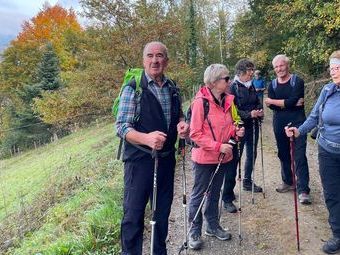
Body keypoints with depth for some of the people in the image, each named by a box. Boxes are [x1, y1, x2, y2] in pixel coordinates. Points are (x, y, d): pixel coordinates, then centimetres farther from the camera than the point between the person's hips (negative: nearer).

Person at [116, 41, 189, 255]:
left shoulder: (172, 88, 7)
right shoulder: (133, 88, -9)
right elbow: (122, 126, -14)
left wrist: (182, 124, -6)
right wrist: (146, 138, -33)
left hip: (167, 158, 6)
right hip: (140, 159, -5)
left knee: (163, 211, 18)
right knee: (134, 214, 1)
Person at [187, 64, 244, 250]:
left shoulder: (227, 100, 3)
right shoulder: (201, 101, -18)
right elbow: (195, 134, -18)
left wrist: (235, 131, -5)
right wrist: (218, 146, -22)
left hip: (222, 157, 7)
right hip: (204, 157, -7)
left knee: (215, 193, 20)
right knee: (198, 195, 7)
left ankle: (212, 226, 36)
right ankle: (194, 232, 22)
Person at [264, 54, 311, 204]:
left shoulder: (298, 81, -4)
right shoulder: (272, 85, 8)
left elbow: (293, 101, -19)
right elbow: (272, 106, -5)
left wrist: (272, 101, -10)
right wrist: (290, 103, -17)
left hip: (297, 122, -4)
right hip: (279, 124, 5)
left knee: (300, 156, -8)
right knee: (283, 154, 12)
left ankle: (303, 190, -4)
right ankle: (288, 182, 29)